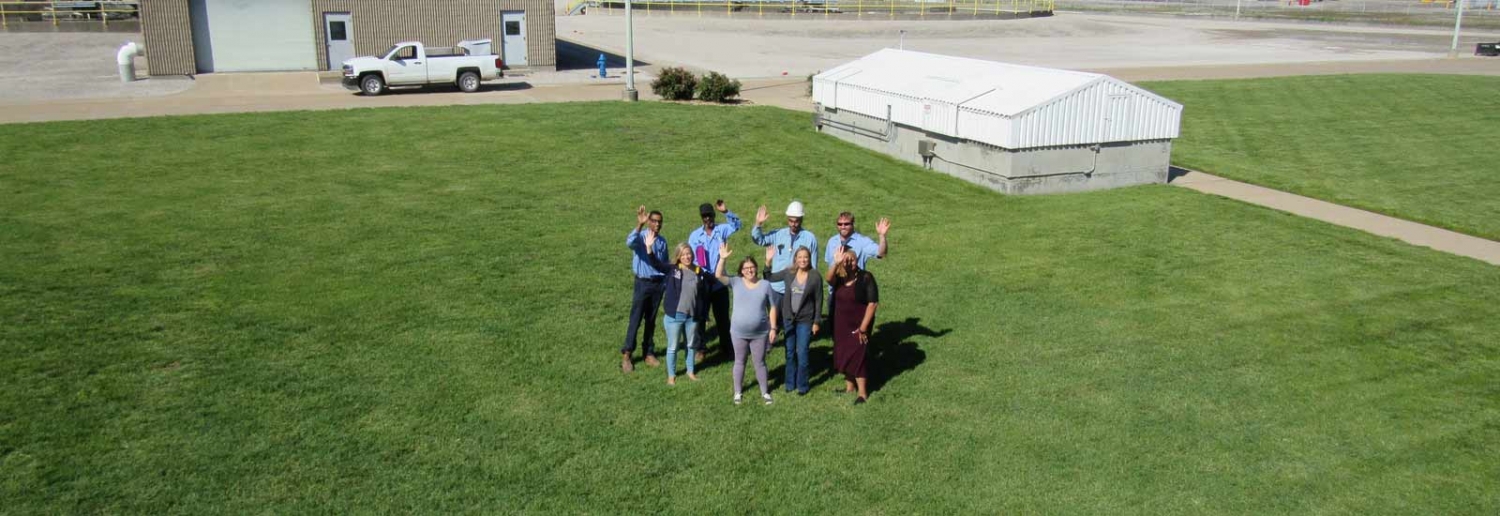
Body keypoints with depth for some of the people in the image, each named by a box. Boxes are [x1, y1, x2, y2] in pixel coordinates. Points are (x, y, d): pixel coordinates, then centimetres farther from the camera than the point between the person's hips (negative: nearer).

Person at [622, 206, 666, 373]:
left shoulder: (662, 241, 6)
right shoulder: (640, 237, -11)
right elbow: (629, 242, -37)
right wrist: (639, 225, -49)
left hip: (658, 283, 5)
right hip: (643, 283, -5)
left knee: (651, 320, 12)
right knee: (635, 320, -3)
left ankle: (648, 353, 22)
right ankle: (626, 354, 4)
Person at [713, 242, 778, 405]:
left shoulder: (765, 284, -4)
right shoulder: (736, 283, -4)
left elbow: (772, 308, 0)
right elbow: (718, 276, -17)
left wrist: (773, 328, -3)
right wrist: (722, 259, -29)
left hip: (760, 333, 0)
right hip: (738, 332, 1)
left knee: (760, 363, 11)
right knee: (739, 362, 14)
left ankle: (765, 392, 25)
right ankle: (737, 392, 28)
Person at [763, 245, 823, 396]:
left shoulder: (815, 277, -9)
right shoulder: (788, 273, -2)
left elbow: (818, 301, -5)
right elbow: (769, 278, 7)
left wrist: (816, 322, -5)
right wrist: (768, 261, -7)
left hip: (805, 320, -3)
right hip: (788, 318, 3)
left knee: (802, 353, -2)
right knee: (790, 352, 13)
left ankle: (802, 385, 13)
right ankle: (790, 383, 26)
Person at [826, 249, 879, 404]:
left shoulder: (866, 277, -12)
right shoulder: (840, 277, 3)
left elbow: (873, 303, -16)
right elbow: (829, 279, -21)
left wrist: (863, 328, -17)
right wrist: (835, 263, -39)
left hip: (857, 326, -6)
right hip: (841, 325, 6)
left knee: (856, 357, -4)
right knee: (844, 356, 14)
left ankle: (862, 393, 4)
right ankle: (849, 387, 29)